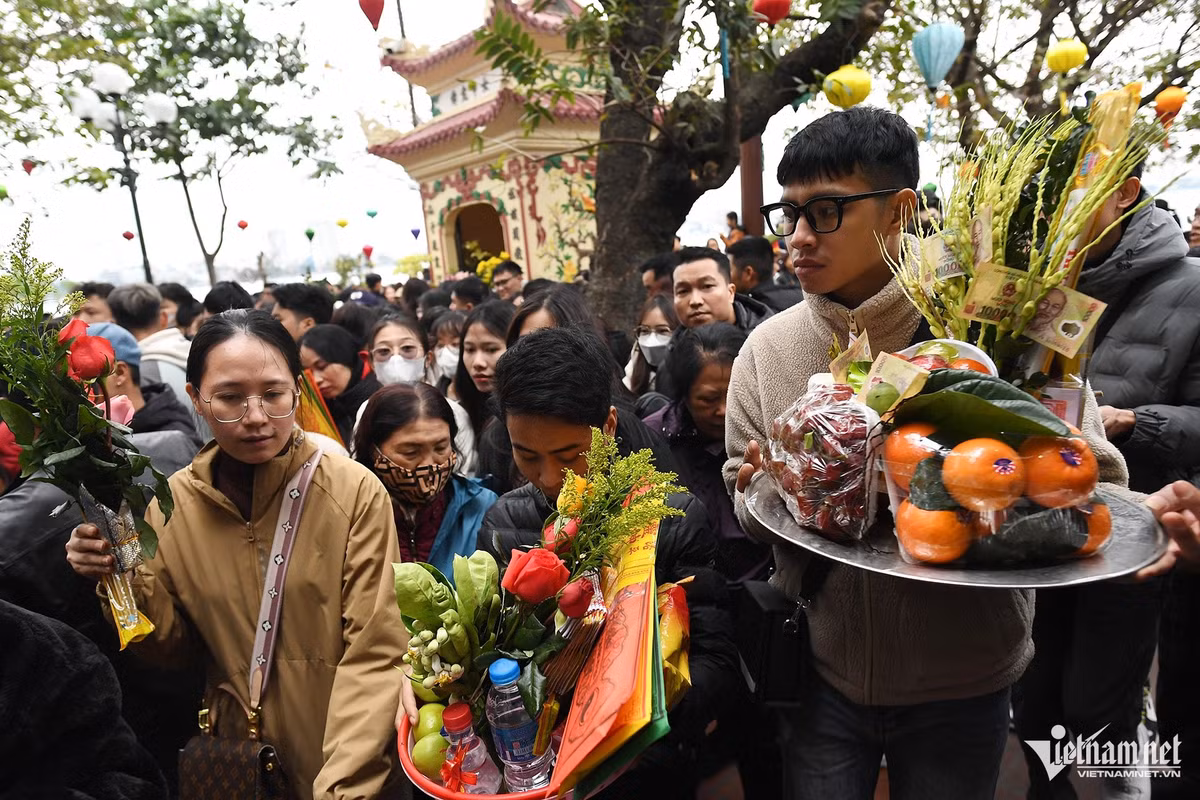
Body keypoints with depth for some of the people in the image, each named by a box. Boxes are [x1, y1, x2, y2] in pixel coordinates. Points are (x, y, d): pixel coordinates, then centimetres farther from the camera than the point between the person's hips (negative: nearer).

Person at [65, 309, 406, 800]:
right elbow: (177, 648, 3)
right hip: (238, 755, 3)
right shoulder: (174, 502, -7)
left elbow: (374, 654, -18)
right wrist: (129, 585, -14)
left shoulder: (355, 492, -20)